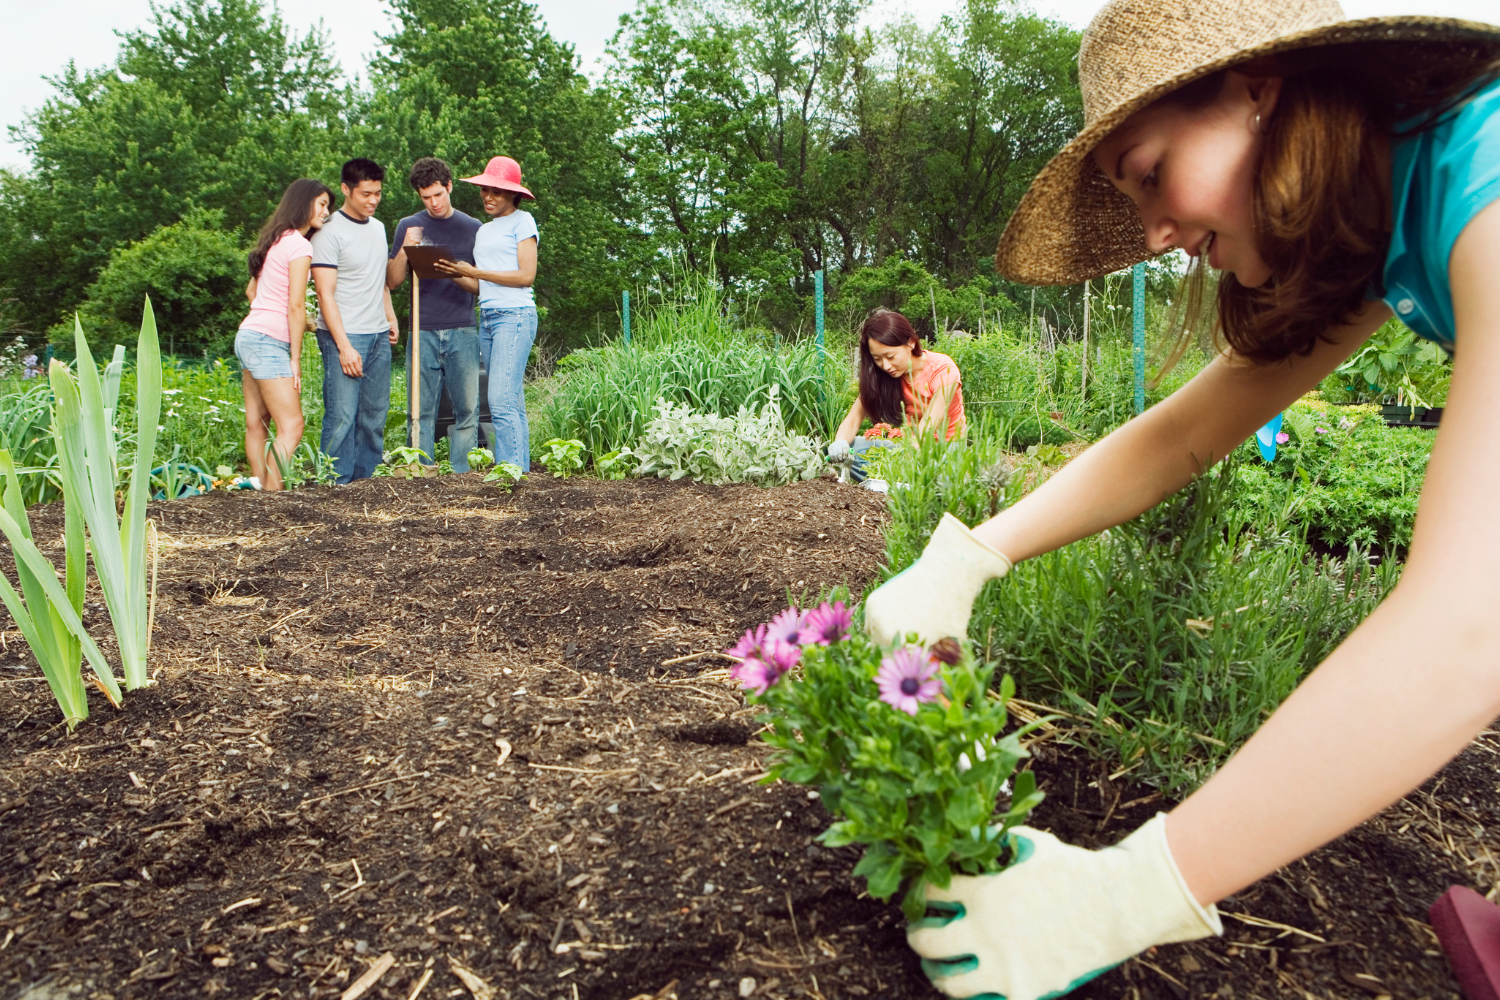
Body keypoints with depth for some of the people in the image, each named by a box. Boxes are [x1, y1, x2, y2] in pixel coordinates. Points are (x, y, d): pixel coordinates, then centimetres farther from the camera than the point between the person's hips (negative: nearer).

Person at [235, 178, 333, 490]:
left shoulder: (277, 240, 17)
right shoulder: (299, 245, -9)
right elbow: (296, 305, -13)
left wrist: (298, 322, 23)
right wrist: (295, 358, -10)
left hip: (248, 335, 10)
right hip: (268, 343, -10)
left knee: (257, 424, 11)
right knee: (291, 427, -11)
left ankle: (259, 486, 16)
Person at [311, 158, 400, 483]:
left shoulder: (378, 227, 16)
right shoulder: (329, 232, -8)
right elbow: (325, 294, -12)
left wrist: (391, 318, 17)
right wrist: (344, 346, -18)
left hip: (379, 335, 7)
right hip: (344, 335, -7)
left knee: (375, 414, 7)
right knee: (342, 416, -9)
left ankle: (367, 478, 15)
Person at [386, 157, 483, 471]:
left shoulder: (472, 228, 11)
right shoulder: (409, 227, 13)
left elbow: (481, 283, 9)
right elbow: (392, 282, 10)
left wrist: (456, 275, -11)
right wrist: (404, 251, -7)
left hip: (462, 331, 0)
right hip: (423, 333, 1)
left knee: (467, 410, -4)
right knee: (422, 412, 0)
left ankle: (461, 475, 2)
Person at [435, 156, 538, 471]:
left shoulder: (522, 221, 2)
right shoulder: (484, 230, 23)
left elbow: (526, 276, -8)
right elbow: (480, 285, 18)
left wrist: (474, 272, -9)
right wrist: (456, 272, -1)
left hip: (515, 315, -7)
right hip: (487, 317, 7)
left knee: (502, 402, -16)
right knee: (513, 405, 5)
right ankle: (523, 472, 6)